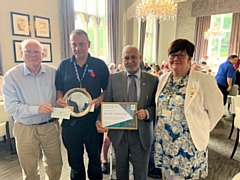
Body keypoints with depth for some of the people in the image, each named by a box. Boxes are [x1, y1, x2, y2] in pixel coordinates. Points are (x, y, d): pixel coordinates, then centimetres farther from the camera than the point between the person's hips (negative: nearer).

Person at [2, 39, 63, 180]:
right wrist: (37, 109, -24)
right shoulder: (11, 76, -9)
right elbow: (11, 107, -13)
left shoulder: (53, 72, -3)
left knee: (55, 165, 18)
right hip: (26, 129, -2)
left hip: (50, 126, 2)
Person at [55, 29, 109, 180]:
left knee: (95, 156, 18)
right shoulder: (63, 65, 2)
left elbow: (107, 89, 1)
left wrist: (100, 99, -17)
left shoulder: (100, 65, -3)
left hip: (93, 118, -1)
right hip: (70, 120, 2)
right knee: (74, 158, 19)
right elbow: (59, 89, 9)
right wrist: (60, 99, -11)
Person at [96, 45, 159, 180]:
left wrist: (147, 112, -20)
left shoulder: (153, 80, -5)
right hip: (119, 133, 1)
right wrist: (100, 121, -19)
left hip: (142, 134, -1)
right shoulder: (113, 78, -3)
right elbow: (106, 103, -3)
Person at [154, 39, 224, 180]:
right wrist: (162, 127, 9)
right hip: (164, 142, 5)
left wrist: (200, 131, 0)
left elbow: (216, 111, -6)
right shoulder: (163, 79, 4)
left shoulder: (204, 81, -13)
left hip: (188, 145, -4)